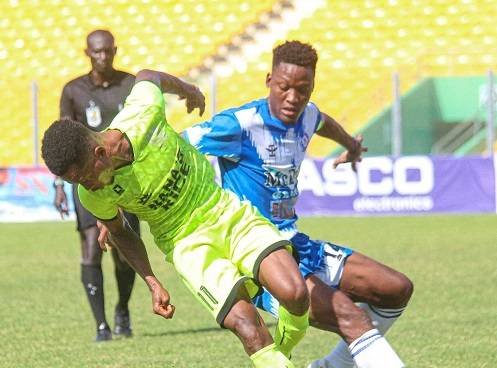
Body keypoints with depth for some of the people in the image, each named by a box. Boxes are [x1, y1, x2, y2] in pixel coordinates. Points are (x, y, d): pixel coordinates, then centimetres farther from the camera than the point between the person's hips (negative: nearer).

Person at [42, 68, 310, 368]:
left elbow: (147, 77, 2)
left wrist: (188, 89, 23)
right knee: (245, 323, -26)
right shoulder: (94, 197, -18)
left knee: (295, 295, -18)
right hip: (187, 242, -1)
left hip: (228, 211, 1)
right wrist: (153, 284, -2)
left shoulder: (142, 113, -23)